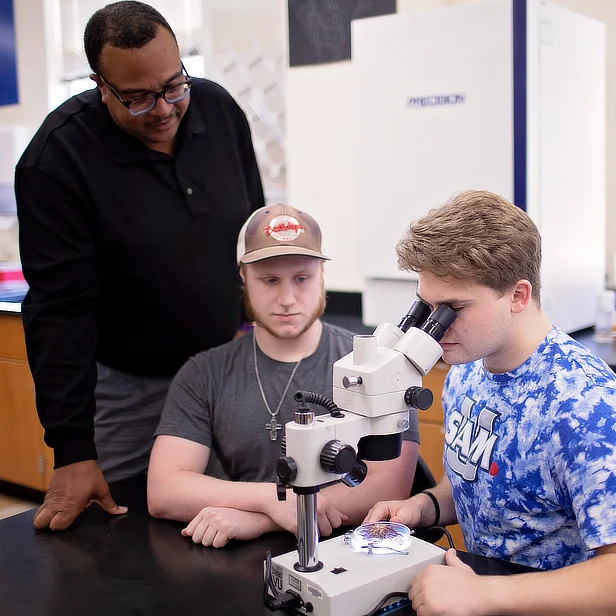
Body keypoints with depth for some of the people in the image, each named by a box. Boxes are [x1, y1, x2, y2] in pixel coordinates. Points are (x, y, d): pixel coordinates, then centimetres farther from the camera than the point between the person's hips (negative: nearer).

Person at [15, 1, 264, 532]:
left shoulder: (218, 110, -5)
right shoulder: (57, 157, -19)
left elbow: (255, 230, 8)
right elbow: (60, 307, -20)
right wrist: (73, 451, -21)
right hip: (123, 384, -4)